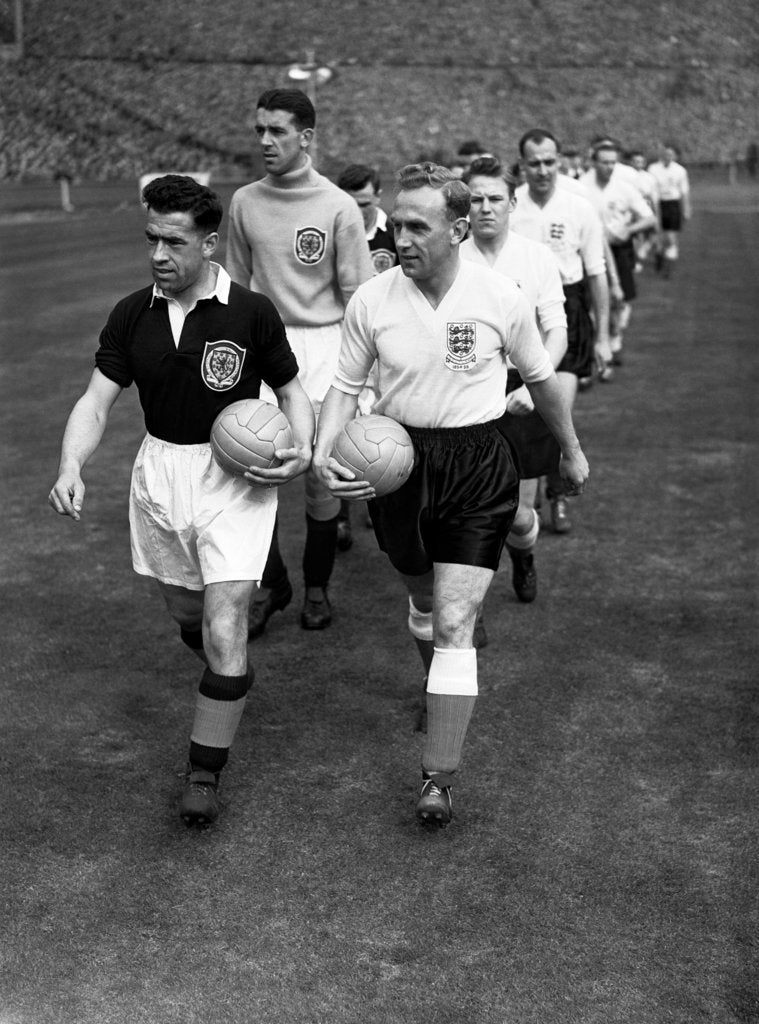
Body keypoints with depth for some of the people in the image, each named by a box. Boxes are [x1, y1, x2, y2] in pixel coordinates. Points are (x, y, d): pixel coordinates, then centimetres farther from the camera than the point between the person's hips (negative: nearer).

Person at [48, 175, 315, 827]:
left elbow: (292, 389, 3)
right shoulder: (131, 315, 0)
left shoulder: (252, 313, -9)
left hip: (237, 475, -4)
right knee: (186, 615, 17)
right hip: (159, 473, 4)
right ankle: (234, 679, 52)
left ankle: (205, 774, 2)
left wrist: (302, 449, -16)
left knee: (224, 628, -13)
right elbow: (97, 399, -2)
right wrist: (72, 467, -20)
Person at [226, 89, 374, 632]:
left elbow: (357, 296, -5)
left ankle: (317, 586, 22)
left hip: (322, 343, -3)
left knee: (322, 473, 3)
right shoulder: (245, 202, 4)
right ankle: (272, 583, 16)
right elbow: (237, 284, 12)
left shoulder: (338, 207, -7)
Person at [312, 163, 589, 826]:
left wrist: (572, 451, 18)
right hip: (397, 463, 3)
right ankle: (445, 695, 51)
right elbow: (347, 387, 3)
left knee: (454, 622, -10)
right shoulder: (371, 300, -7)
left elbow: (540, 378, 7)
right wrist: (324, 453, -15)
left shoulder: (501, 299, -10)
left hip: (478, 467, -3)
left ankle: (439, 778, -4)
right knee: (422, 597, 20)